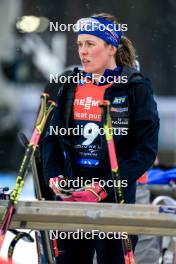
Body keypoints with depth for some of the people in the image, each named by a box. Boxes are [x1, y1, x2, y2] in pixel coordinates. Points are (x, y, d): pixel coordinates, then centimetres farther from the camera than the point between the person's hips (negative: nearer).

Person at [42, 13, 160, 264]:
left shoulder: (136, 88, -4)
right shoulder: (71, 85, 11)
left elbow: (145, 150, -10)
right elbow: (52, 136, 14)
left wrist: (103, 188, -18)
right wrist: (54, 177, -4)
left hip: (116, 196, -4)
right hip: (70, 194, 5)